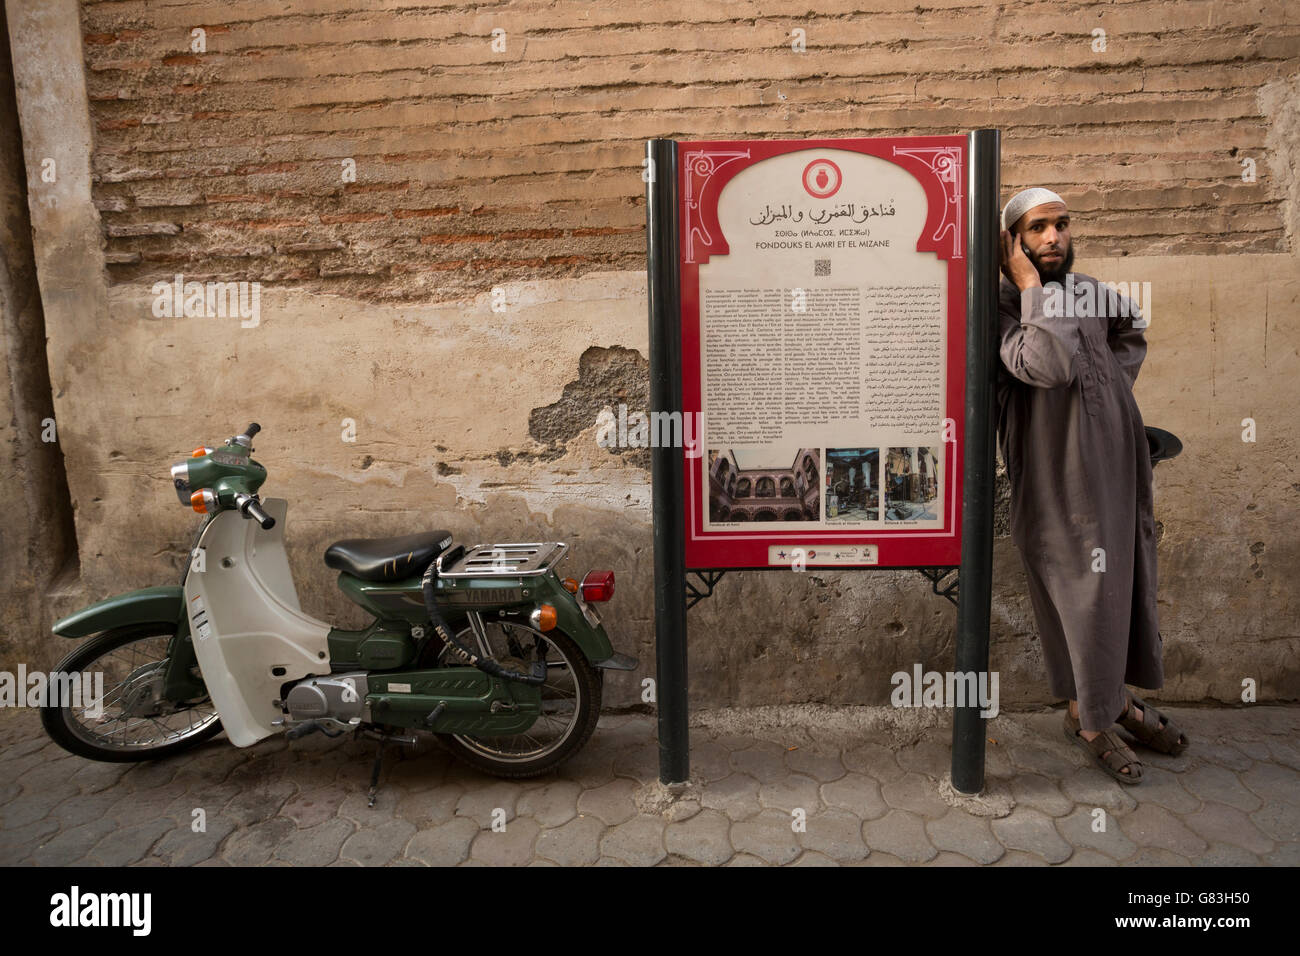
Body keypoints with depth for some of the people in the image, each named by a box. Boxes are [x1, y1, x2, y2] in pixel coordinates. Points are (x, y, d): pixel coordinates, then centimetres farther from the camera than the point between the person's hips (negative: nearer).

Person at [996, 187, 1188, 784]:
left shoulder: (1090, 291, 8)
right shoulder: (1004, 306, -13)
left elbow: (1132, 332, 28)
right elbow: (1048, 366, -31)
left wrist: (1119, 381, 11)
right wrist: (1032, 287, -22)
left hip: (1116, 461, 7)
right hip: (1056, 477, -7)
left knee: (1125, 580, 16)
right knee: (1082, 591, 3)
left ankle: (1119, 697, 36)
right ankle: (1088, 718, 23)